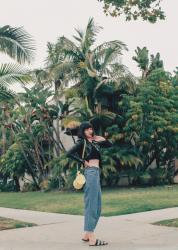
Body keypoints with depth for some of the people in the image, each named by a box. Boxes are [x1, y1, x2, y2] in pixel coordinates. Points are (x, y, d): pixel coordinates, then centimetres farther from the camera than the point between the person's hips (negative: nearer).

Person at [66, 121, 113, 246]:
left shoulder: (95, 141, 17)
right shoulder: (82, 142, -3)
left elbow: (110, 145, 26)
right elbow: (69, 153, -15)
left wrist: (103, 139, 7)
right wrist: (83, 162, -10)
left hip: (96, 172, 9)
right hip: (91, 172, -9)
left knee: (97, 205, 12)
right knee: (91, 204, -10)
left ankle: (87, 234, 20)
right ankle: (92, 238, -10)